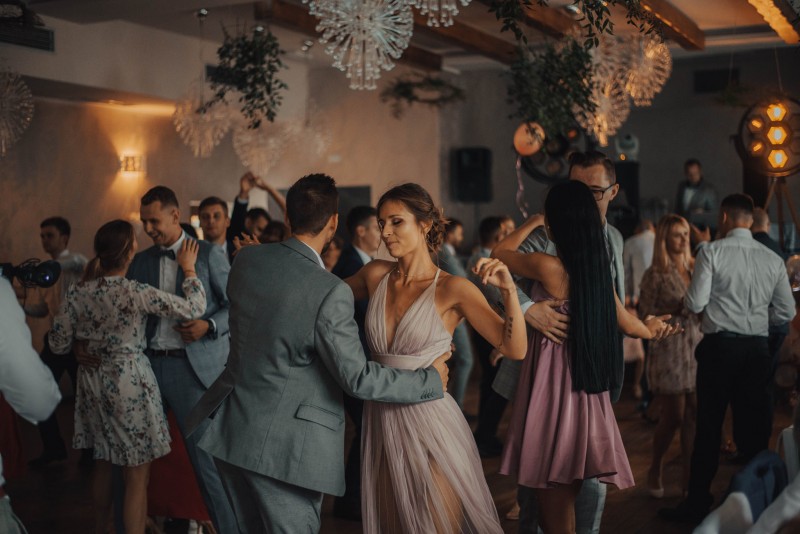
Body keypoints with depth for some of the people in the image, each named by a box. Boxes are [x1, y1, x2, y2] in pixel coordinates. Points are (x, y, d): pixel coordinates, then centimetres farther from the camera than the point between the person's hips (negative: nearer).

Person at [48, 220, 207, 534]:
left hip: (94, 384, 6)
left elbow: (58, 345, 3)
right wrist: (189, 269, 0)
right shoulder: (136, 293, -18)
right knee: (137, 477, 3)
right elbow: (194, 308, -14)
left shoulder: (77, 294, -4)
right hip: (129, 384, -6)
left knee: (103, 466, 24)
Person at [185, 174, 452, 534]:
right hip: (283, 446, -7)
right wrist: (431, 379, -5)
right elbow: (357, 379, -17)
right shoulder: (331, 292, -21)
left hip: (230, 428, 7)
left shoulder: (246, 259, -2)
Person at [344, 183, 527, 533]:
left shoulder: (452, 289, -11)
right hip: (381, 423, 5)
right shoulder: (377, 275, 1)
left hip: (430, 423, -4)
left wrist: (509, 290, -30)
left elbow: (515, 349, -16)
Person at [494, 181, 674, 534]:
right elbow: (626, 323, 17)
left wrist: (533, 222, 19)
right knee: (563, 501, 17)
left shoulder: (548, 265, -14)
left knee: (552, 504, 2)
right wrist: (652, 330, 39)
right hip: (585, 386, 7)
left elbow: (500, 252, 4)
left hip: (553, 379, -7)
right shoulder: (598, 268, 6)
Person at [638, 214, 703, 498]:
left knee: (693, 415, 4)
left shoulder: (694, 269, 10)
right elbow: (646, 315, -7)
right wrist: (677, 309, -18)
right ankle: (655, 470, 20)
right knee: (673, 416, 0)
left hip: (696, 347, 5)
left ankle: (689, 474, 14)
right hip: (669, 350, -5)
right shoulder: (656, 274, -4)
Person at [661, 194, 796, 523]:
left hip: (720, 346, -3)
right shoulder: (773, 259, 4)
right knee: (755, 428, 10)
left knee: (709, 428, 5)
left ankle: (698, 504, 14)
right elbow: (786, 312, 5)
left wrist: (688, 298, 12)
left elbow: (695, 304, -10)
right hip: (758, 349, 3)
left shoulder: (712, 252, -8)